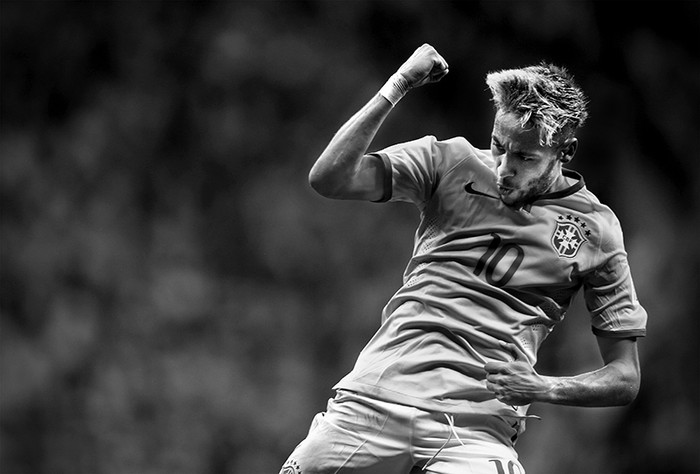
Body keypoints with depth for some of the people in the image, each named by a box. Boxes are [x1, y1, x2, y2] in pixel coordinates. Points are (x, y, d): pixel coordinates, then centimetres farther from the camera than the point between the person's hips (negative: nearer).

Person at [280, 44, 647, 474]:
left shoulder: (595, 230, 6)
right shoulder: (450, 163, 9)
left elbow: (625, 379, 8)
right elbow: (329, 179, -3)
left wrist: (542, 389, -9)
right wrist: (397, 87, -6)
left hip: (476, 428, -2)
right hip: (373, 400, 2)